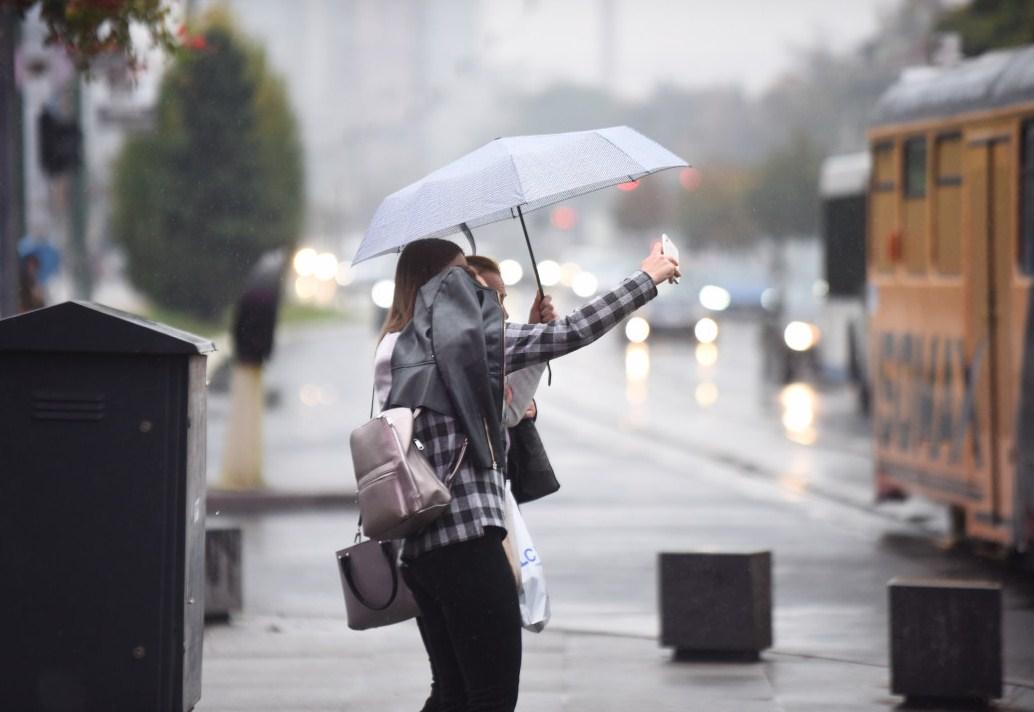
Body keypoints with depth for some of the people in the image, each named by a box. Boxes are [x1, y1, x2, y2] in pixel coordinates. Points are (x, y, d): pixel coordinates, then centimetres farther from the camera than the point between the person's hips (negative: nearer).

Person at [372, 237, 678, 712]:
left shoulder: (397, 352, 13)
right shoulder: (456, 339, -8)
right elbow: (572, 334, -7)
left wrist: (529, 328, 26)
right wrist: (648, 279, 2)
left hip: (418, 544, 8)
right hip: (466, 535, -8)